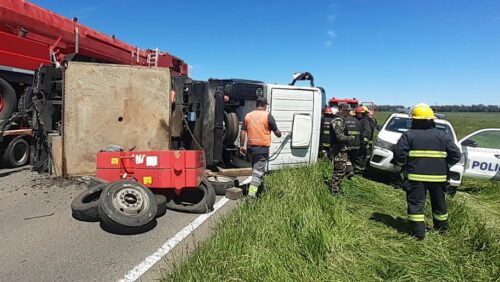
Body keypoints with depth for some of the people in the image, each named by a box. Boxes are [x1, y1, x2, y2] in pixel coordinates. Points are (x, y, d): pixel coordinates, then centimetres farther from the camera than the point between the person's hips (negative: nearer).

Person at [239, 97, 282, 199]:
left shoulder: (248, 115, 7)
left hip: (250, 147, 5)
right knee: (258, 170, -3)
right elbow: (276, 132, 0)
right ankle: (252, 192, -11)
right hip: (263, 147, -5)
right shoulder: (267, 116, -6)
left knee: (255, 168, 20)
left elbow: (243, 132, 5)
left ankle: (259, 188, 34)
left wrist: (241, 146, 10)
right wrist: (279, 134, 22)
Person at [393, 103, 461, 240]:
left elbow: (398, 154, -11)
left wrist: (404, 166, 6)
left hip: (415, 176, -4)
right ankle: (442, 228, 37)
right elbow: (456, 155, 2)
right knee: (439, 203, 21)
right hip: (438, 177, 4)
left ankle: (418, 232, 2)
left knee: (416, 203, 4)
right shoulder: (442, 136, 4)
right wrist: (445, 166, 14)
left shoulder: (409, 135, -7)